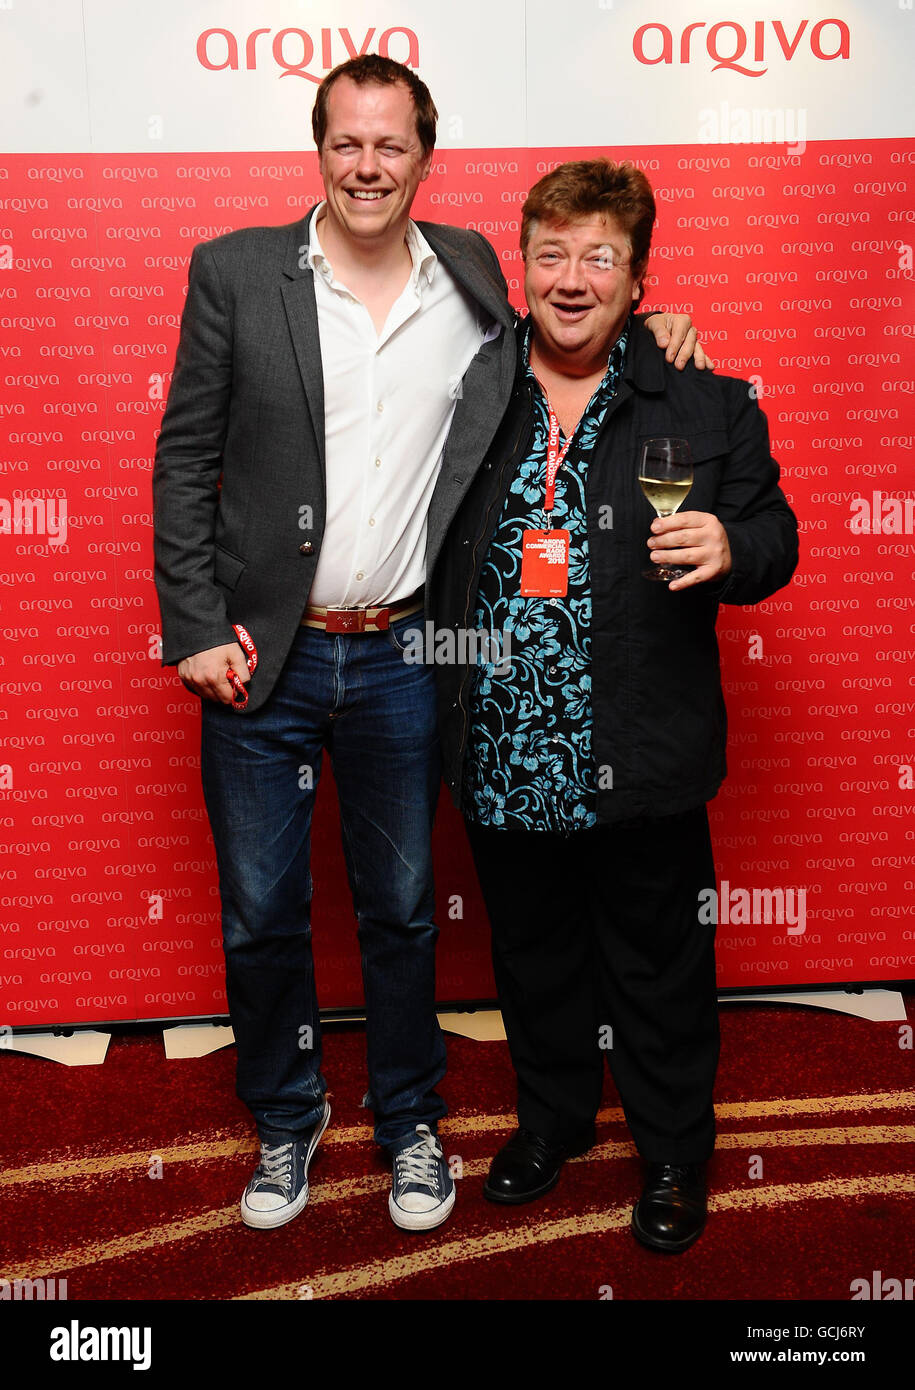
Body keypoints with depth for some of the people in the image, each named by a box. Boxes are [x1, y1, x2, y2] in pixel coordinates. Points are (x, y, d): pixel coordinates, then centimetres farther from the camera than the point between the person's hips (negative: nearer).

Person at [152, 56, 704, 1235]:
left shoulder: (470, 273, 3)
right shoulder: (236, 272, -3)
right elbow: (185, 460, -1)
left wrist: (636, 332, 1)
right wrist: (194, 630, -7)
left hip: (402, 659, 1)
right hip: (260, 654, -1)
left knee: (401, 909, 15)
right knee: (259, 914, 12)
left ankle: (410, 1119, 37)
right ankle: (286, 1118, 36)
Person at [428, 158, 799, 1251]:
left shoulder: (704, 403, -2)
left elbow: (773, 535, 1)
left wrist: (730, 548, -22)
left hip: (641, 762, -2)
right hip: (503, 758, 3)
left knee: (659, 967, 13)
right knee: (532, 957, 20)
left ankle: (673, 1152, 37)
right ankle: (552, 1116, 45)